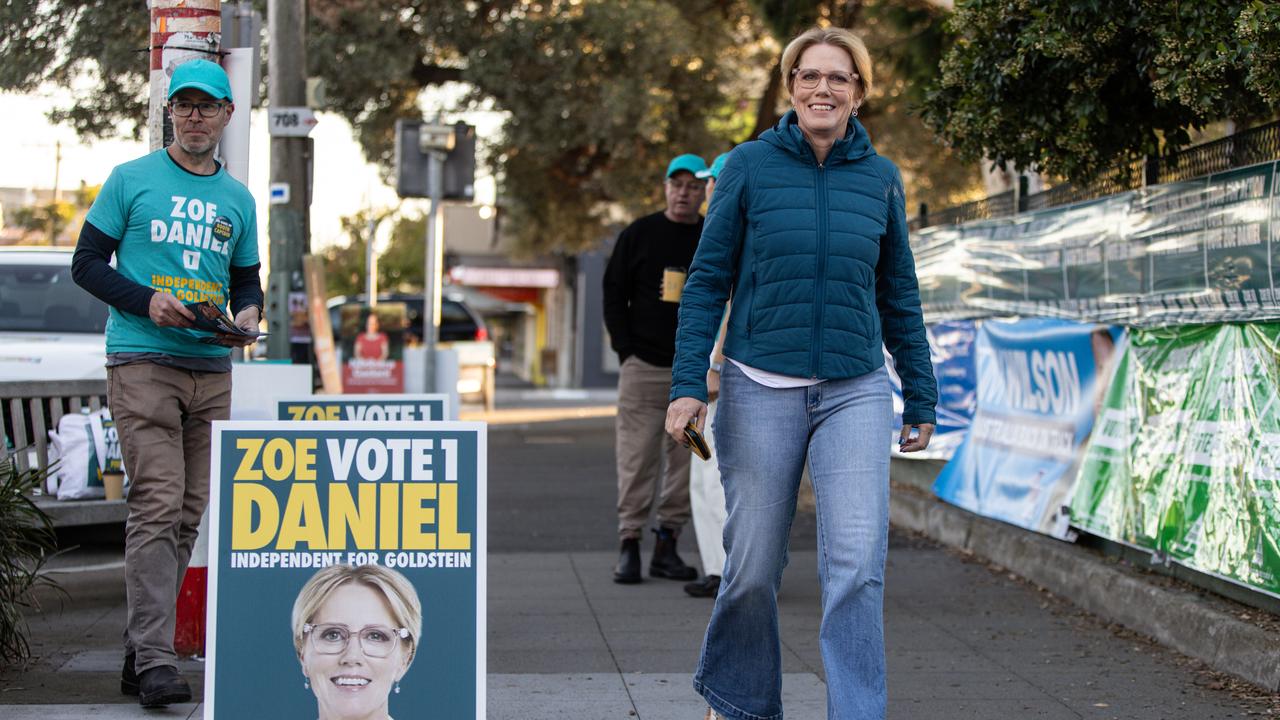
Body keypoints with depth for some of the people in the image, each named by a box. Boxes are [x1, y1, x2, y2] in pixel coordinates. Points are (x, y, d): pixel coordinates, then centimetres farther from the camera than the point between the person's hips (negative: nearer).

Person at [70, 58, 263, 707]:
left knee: (188, 513, 5)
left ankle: (139, 654, 15)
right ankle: (154, 660, -16)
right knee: (158, 504, -15)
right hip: (141, 362, -5)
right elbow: (86, 264, 3)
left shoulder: (237, 199, 16)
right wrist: (147, 301, -12)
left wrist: (248, 314, -1)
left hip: (212, 371, 5)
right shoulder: (131, 180, 4)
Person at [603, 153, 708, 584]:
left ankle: (666, 547, 9)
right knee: (636, 460, -3)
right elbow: (614, 294, 6)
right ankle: (629, 546, 0)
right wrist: (625, 350, -4)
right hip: (643, 366, -2)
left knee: (686, 463, 2)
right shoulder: (639, 235, 4)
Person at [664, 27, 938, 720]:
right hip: (760, 390, -1)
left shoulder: (880, 177, 6)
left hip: (855, 394, 1)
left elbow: (899, 296, 13)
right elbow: (707, 280, 2)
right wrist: (688, 383, -7)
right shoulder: (749, 167, 0)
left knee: (857, 564, -11)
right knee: (753, 564, 6)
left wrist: (921, 400, 14)